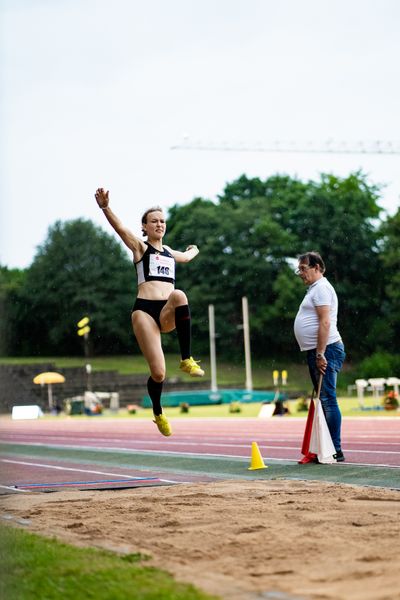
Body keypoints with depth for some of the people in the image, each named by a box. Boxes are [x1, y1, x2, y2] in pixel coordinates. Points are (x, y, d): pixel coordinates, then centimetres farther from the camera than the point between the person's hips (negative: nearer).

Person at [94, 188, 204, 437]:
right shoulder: (140, 247, 8)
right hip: (145, 310, -3)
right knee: (158, 372, -15)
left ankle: (187, 360, -27)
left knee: (179, 295, -34)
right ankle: (158, 414, 16)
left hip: (168, 314, 4)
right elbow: (120, 228, -11)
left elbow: (187, 257, 49)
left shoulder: (170, 253, 25)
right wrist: (105, 206, -28)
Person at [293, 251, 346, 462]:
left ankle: (335, 450, -10)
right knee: (323, 400, 11)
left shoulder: (321, 288, -9)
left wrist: (320, 354, -23)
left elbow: (325, 322, -19)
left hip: (326, 350, -11)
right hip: (316, 352, 11)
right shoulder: (315, 289, 22)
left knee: (327, 400, -11)